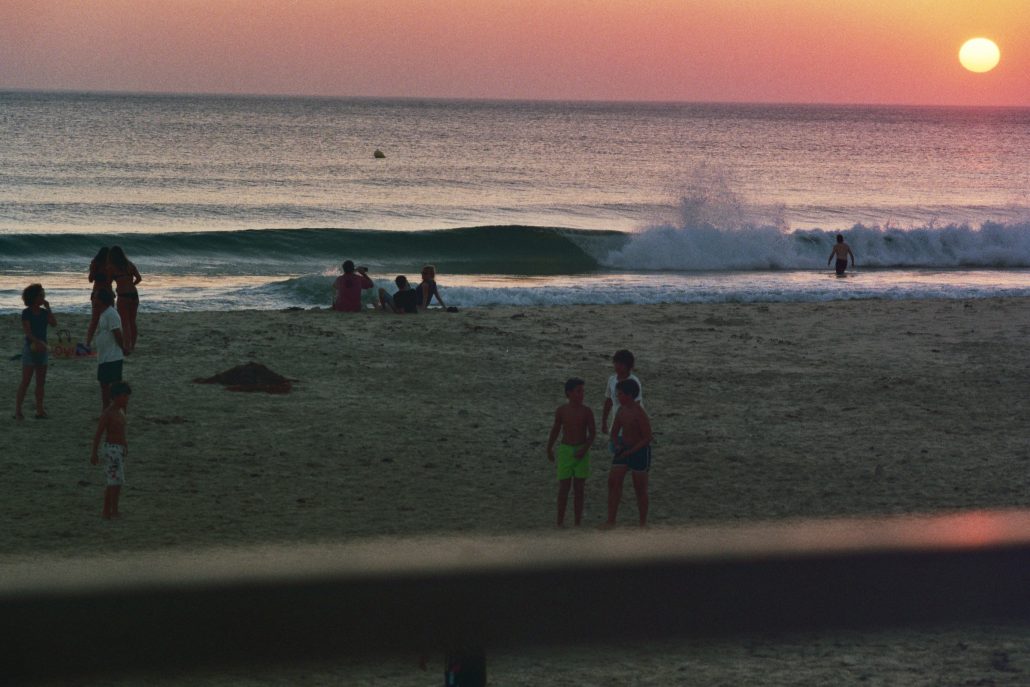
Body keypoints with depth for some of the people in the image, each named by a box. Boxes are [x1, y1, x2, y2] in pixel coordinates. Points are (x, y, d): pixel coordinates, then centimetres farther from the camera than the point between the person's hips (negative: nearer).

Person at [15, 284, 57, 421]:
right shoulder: (26, 313, -8)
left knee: (41, 382, 7)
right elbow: (27, 331, -16)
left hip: (42, 349, 6)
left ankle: (40, 410, 12)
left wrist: (48, 308, -7)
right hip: (30, 348, -6)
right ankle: (18, 411, -7)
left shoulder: (44, 312, 8)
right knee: (25, 381, -8)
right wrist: (38, 342, -30)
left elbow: (54, 324, -6)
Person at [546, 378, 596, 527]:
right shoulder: (561, 411, -3)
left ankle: (577, 523, 10)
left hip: (582, 452, 0)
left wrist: (585, 449, -18)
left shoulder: (587, 412, -5)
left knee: (579, 489, 4)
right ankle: (560, 522, 10)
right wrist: (549, 449, 18)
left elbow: (592, 433, -4)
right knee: (564, 488, 1)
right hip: (565, 450, 0)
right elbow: (555, 429, 11)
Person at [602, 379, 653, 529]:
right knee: (613, 481, -7)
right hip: (624, 449, 7)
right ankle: (611, 521, -5)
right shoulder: (621, 410, 3)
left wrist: (630, 452, -22)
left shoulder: (640, 414, -20)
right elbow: (614, 433, 12)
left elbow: (648, 438, -19)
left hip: (640, 451, -7)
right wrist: (617, 445, -9)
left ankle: (643, 523, 19)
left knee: (640, 488, 3)